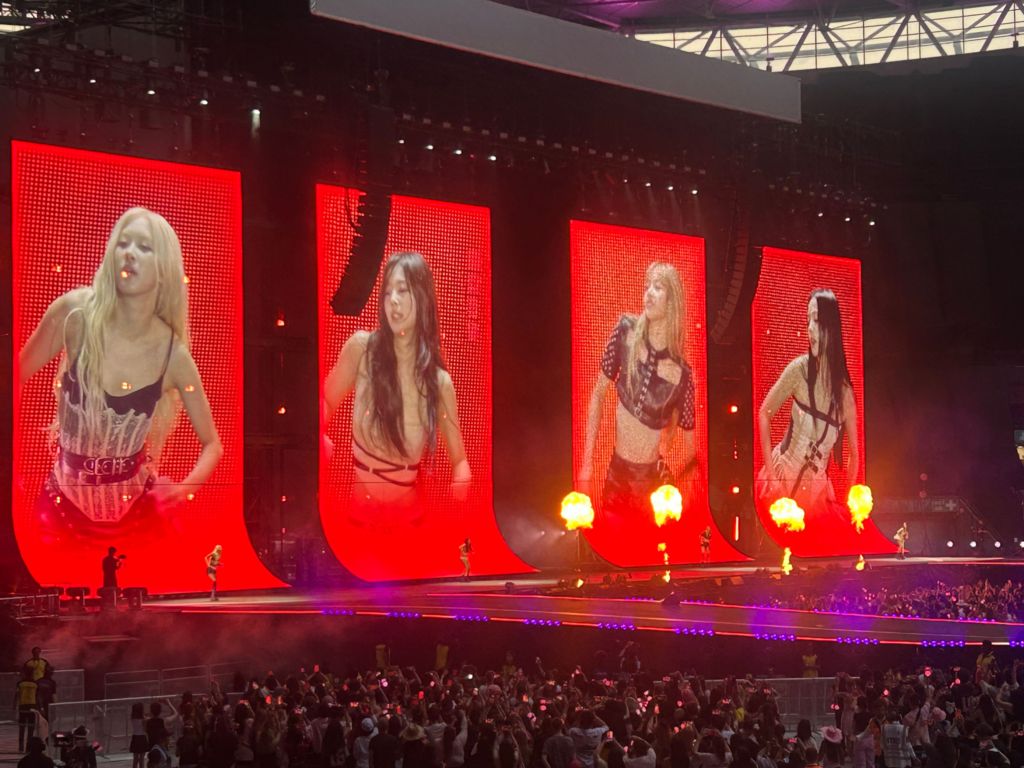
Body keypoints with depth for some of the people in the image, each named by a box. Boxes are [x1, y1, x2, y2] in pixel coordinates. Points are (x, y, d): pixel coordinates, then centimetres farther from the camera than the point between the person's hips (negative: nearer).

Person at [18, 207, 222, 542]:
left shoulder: (173, 354, -10)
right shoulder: (75, 313, -14)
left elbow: (212, 444, 2)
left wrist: (184, 488, -17)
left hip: (136, 508, 1)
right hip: (65, 505, 0)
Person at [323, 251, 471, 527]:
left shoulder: (440, 382, -5)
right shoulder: (361, 348, -7)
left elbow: (459, 461, 6)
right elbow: (326, 401, 9)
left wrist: (455, 510, -14)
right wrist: (318, 440, -13)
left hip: (407, 514, 0)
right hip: (358, 509, 0)